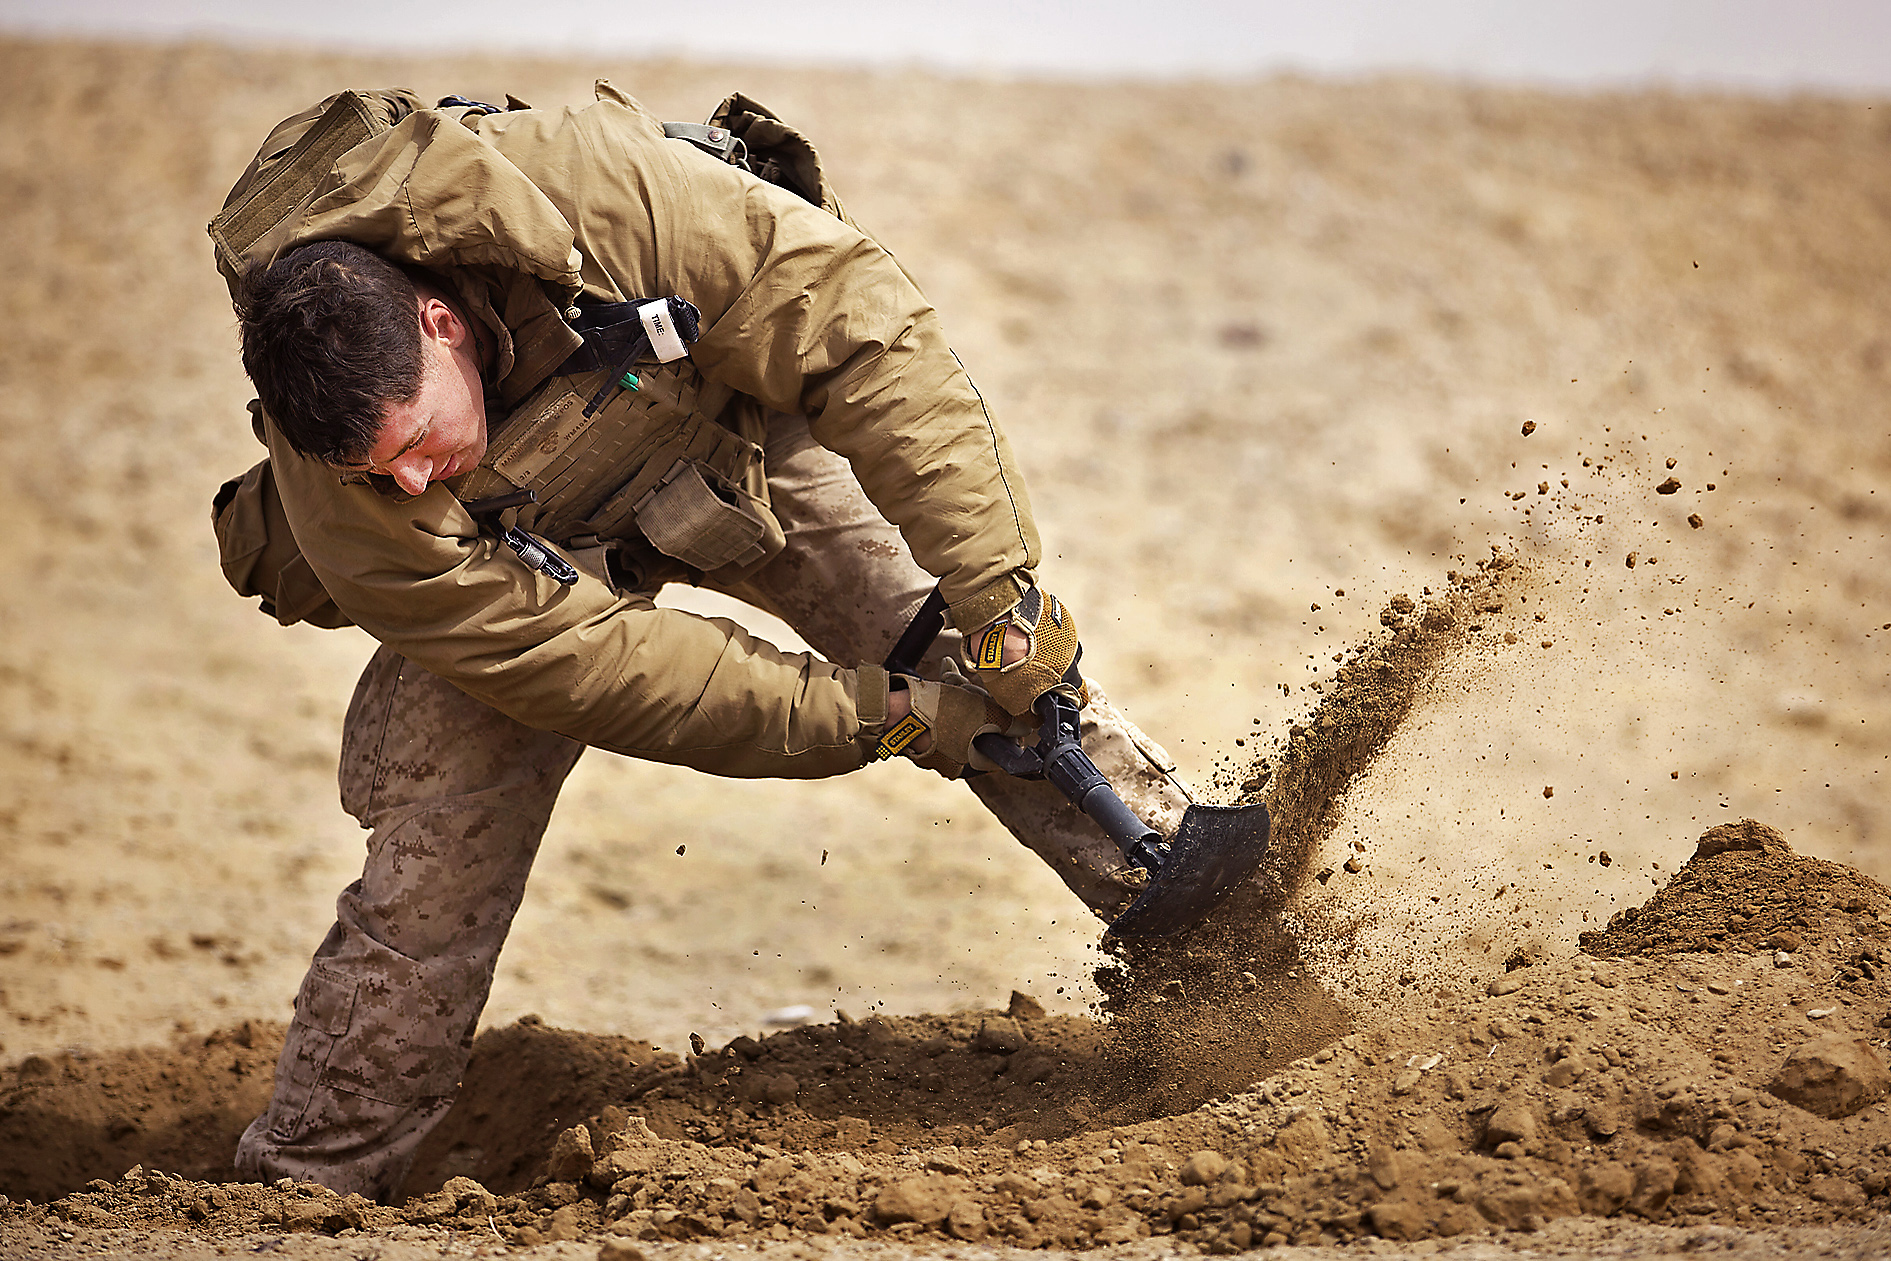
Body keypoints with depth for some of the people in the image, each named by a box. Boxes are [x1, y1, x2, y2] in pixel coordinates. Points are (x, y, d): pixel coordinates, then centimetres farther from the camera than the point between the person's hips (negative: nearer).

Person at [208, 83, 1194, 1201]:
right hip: (530, 554, -1)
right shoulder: (347, 499, -36)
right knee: (438, 836, -12)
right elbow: (574, 661, -33)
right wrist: (875, 719, -35)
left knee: (1013, 670, -10)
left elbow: (860, 320, -36)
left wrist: (997, 582, -39)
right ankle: (309, 1175, -1)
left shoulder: (592, 190, -42)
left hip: (739, 424, 1)